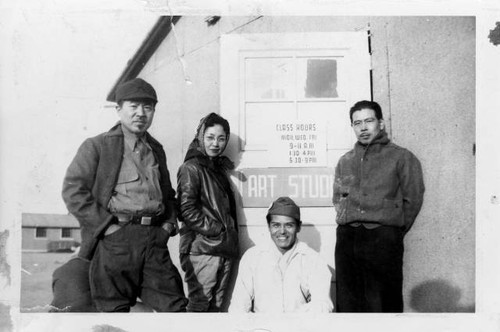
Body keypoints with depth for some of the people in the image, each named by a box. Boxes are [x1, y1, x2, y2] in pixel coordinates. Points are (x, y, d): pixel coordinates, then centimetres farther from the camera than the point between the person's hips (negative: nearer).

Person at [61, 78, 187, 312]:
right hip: (114, 240, -4)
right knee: (114, 309, 2)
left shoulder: (157, 150, 21)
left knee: (175, 305, 1)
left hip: (154, 239, 5)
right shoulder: (97, 146, 5)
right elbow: (72, 190, -5)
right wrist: (106, 226, -11)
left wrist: (169, 223, 10)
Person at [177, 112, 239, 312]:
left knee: (217, 305, 10)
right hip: (202, 248, -7)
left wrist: (230, 235, 10)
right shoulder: (191, 168, -3)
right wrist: (215, 231, -13)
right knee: (199, 304, -5)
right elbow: (187, 209, -13)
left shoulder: (219, 168, 20)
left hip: (225, 248, 7)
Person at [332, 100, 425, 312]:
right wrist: (347, 222, 12)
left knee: (383, 303, -2)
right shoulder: (344, 161, 18)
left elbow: (413, 199, 2)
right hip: (346, 237, 4)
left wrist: (394, 232, 2)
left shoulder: (401, 157, 5)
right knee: (347, 302, 7)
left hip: (383, 238, -4)